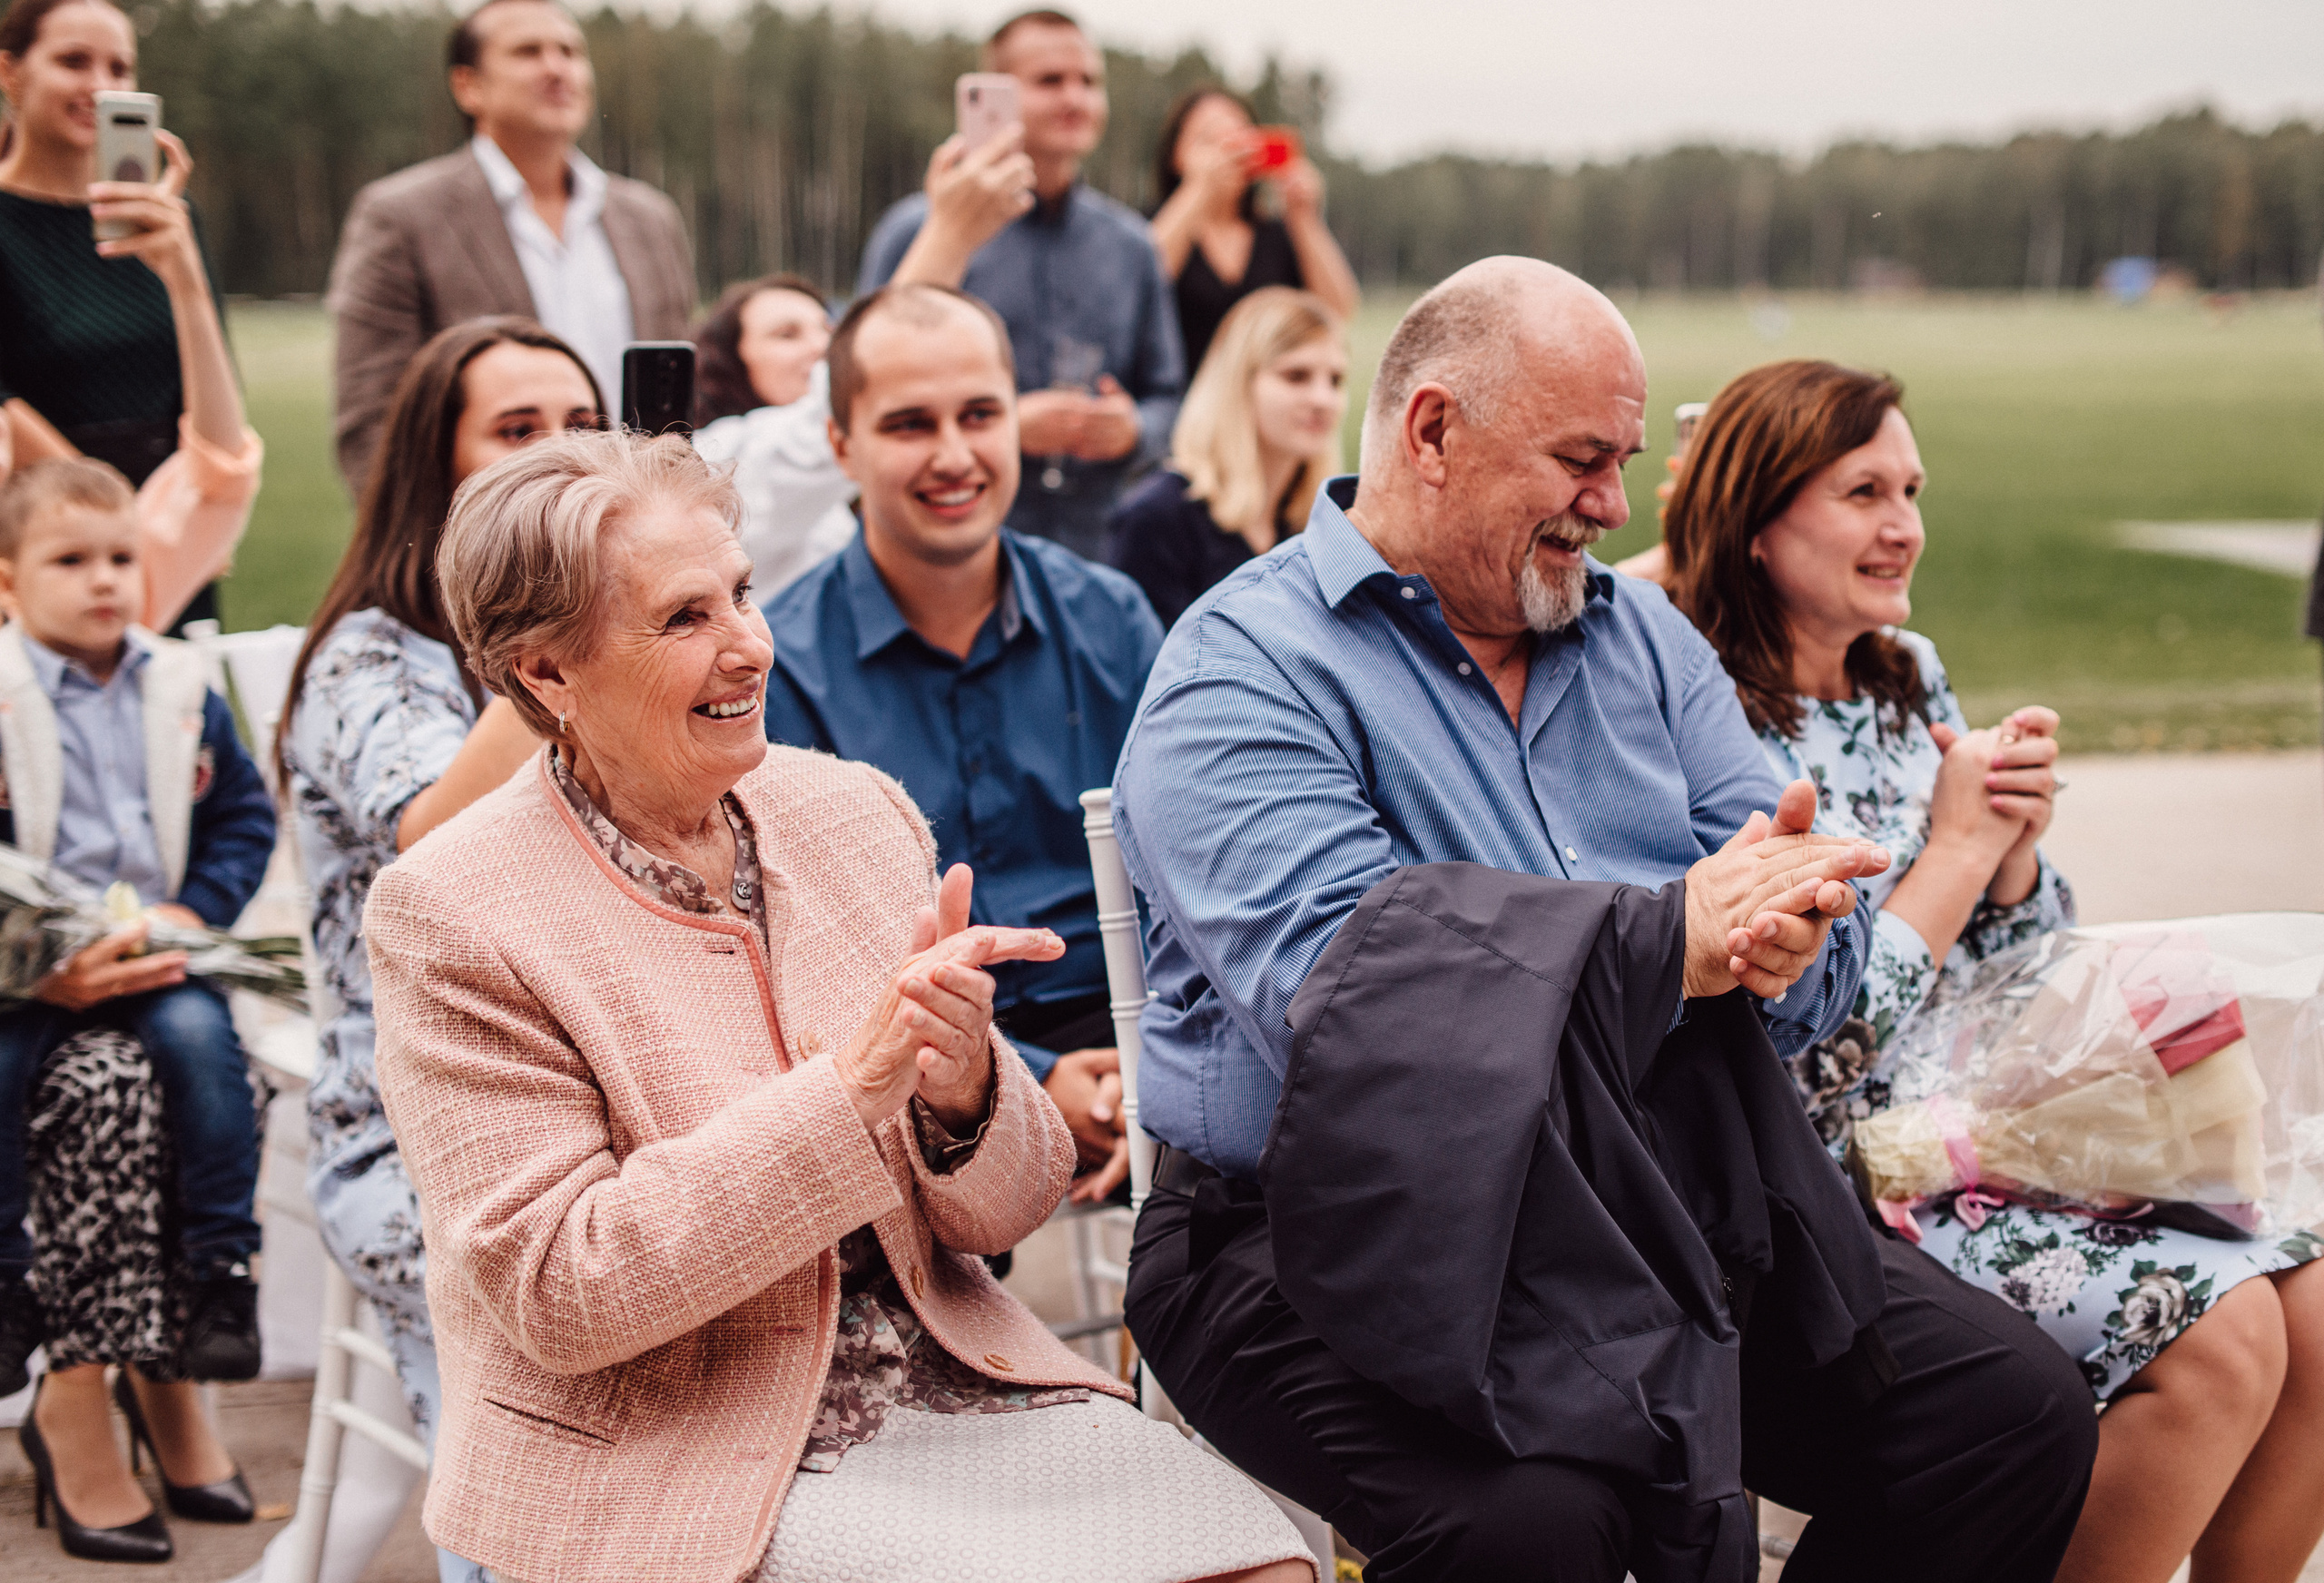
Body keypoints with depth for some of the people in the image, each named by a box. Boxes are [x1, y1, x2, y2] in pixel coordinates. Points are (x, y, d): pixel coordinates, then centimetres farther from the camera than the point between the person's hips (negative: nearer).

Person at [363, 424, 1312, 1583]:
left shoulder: (856, 813, 6)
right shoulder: (452, 913, -9)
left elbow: (1007, 1211, 8)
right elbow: (556, 1292, -16)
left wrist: (961, 1088, -16)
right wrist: (855, 1087, -22)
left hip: (952, 1389, 5)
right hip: (674, 1475, -5)